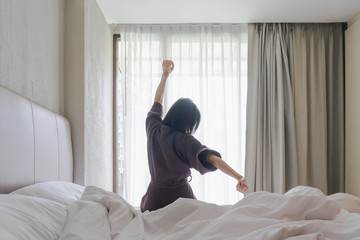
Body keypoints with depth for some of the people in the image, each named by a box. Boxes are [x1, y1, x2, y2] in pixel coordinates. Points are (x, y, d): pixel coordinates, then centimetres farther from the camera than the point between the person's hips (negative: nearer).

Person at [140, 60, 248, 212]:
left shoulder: (154, 130, -1)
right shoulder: (185, 141, -17)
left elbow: (157, 101, 16)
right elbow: (212, 158, -32)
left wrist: (165, 74, 27)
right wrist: (239, 177, -37)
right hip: (179, 198, -4)